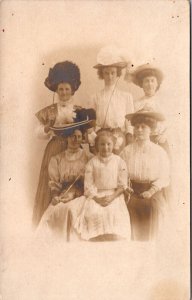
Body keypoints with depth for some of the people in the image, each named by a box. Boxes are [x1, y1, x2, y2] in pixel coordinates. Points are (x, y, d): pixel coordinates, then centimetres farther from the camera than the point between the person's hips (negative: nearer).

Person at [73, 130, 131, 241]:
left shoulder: (119, 162, 6)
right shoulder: (92, 163, 7)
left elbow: (122, 185, 3)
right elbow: (88, 184, 2)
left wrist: (111, 197, -13)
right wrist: (97, 198, -13)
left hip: (114, 195, 0)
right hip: (96, 196, 1)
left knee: (115, 214, -29)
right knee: (93, 214, -28)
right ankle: (96, 239, -15)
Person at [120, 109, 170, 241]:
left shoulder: (160, 152, 0)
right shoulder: (127, 151, 4)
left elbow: (164, 177, 0)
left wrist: (151, 191, -13)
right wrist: (126, 187, -13)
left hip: (153, 194, -1)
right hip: (133, 194, 1)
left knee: (152, 233, -4)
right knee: (134, 233, 0)